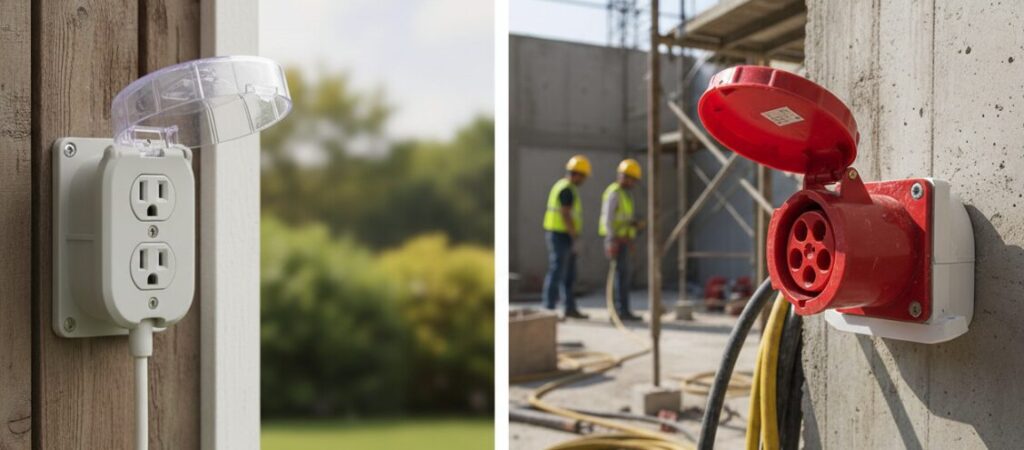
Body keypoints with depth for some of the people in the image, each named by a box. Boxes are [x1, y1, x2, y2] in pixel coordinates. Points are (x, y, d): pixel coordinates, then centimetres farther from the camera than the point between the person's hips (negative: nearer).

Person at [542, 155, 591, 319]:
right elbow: (566, 216, -21)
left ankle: (571, 308, 18)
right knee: (556, 273, -7)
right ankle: (549, 309, -3)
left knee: (569, 275, 13)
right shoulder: (567, 190, -16)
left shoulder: (562, 186, 17)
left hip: (558, 235, 10)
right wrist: (575, 239, -19)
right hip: (561, 236, -10)